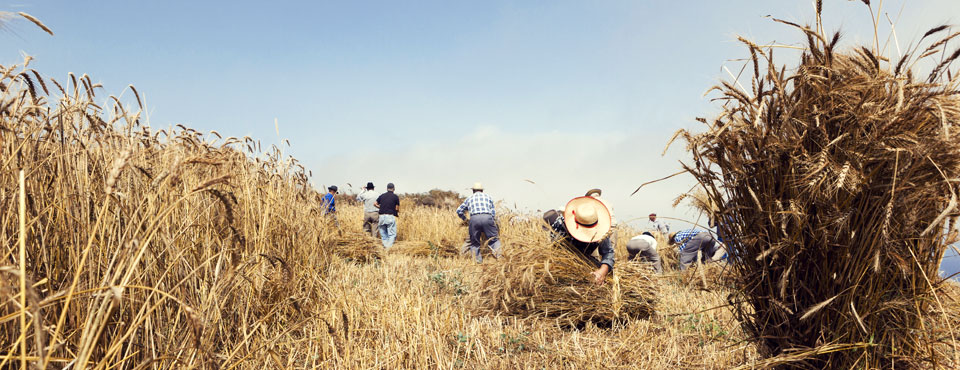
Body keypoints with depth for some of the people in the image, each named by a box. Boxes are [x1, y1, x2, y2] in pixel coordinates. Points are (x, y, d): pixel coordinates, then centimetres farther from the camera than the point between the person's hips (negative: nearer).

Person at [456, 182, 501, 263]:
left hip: (474, 219, 1)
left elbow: (459, 210, 29)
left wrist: (464, 219, 44)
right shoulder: (488, 197, 27)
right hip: (487, 218, 0)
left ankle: (478, 260, 0)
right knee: (494, 239, 6)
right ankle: (498, 256, -13)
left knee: (474, 242, 12)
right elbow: (493, 213, 20)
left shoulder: (469, 198, 28)